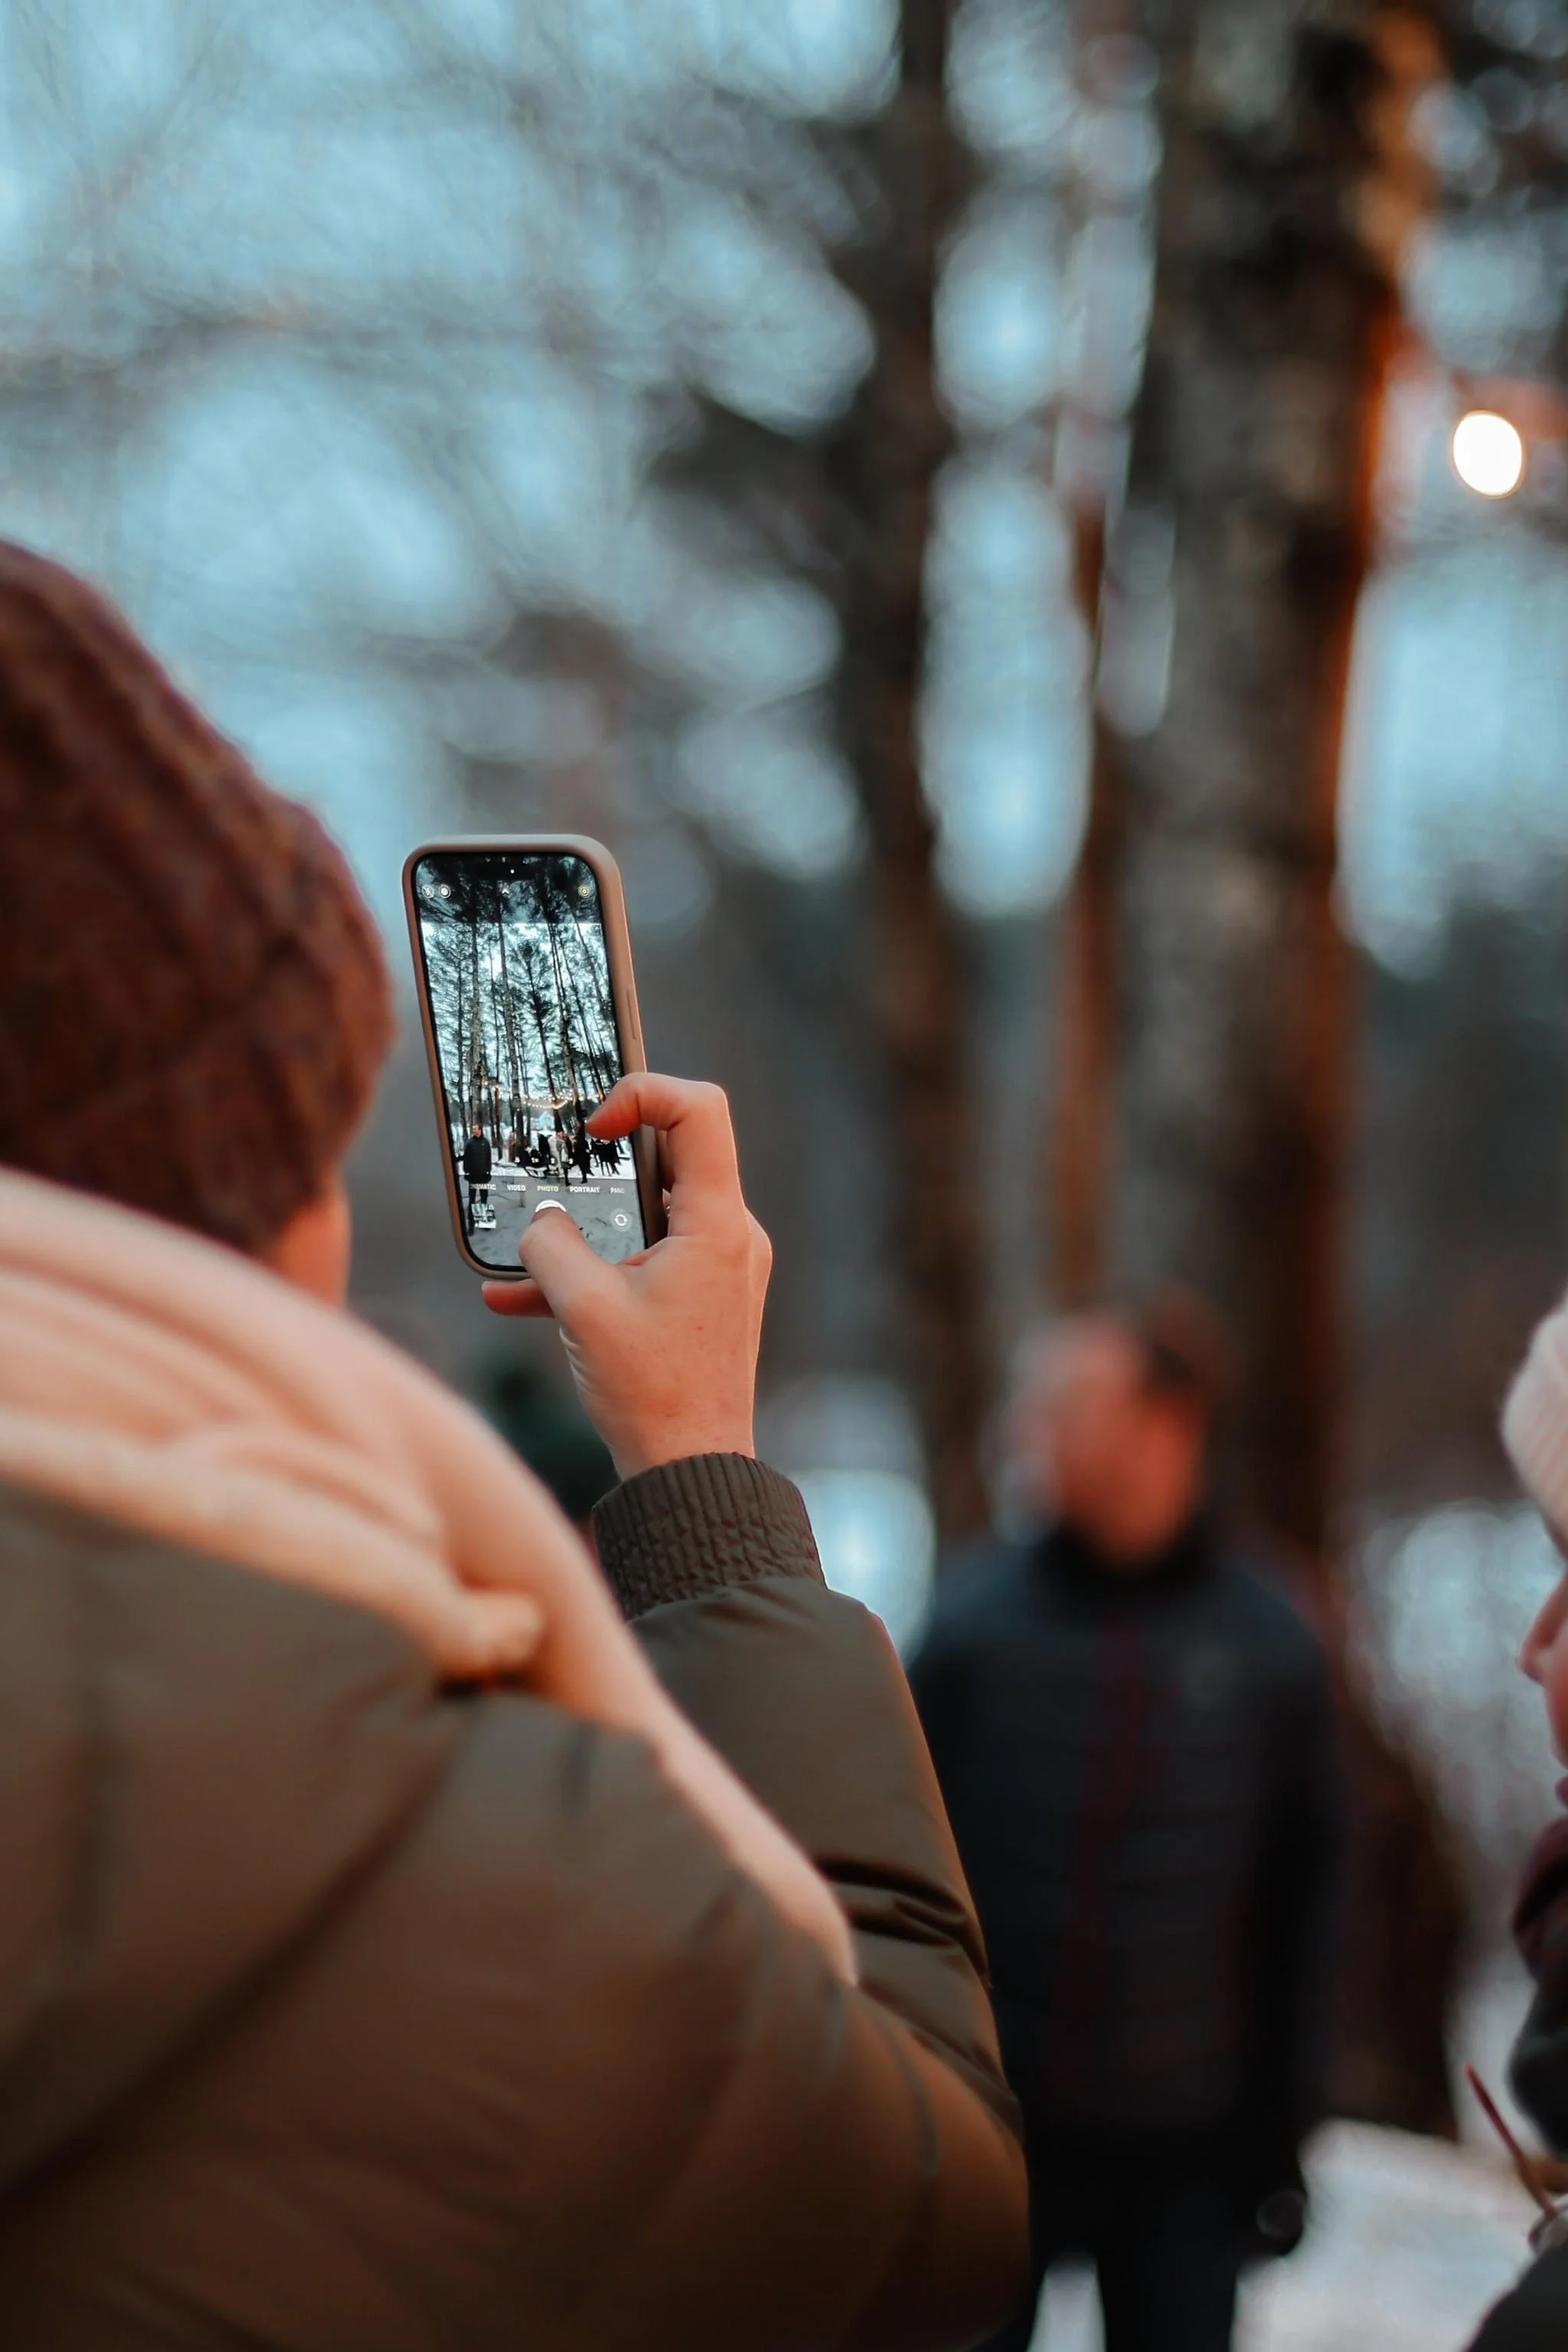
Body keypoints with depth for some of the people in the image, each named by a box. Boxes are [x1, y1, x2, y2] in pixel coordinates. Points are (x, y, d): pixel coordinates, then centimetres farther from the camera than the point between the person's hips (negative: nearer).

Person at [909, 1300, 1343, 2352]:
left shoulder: (1267, 1642, -1)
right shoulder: (976, 1614, -3)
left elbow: (1304, 1891, 5)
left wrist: (1283, 2122, 4)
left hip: (1184, 2149, 0)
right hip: (986, 2119, 0)